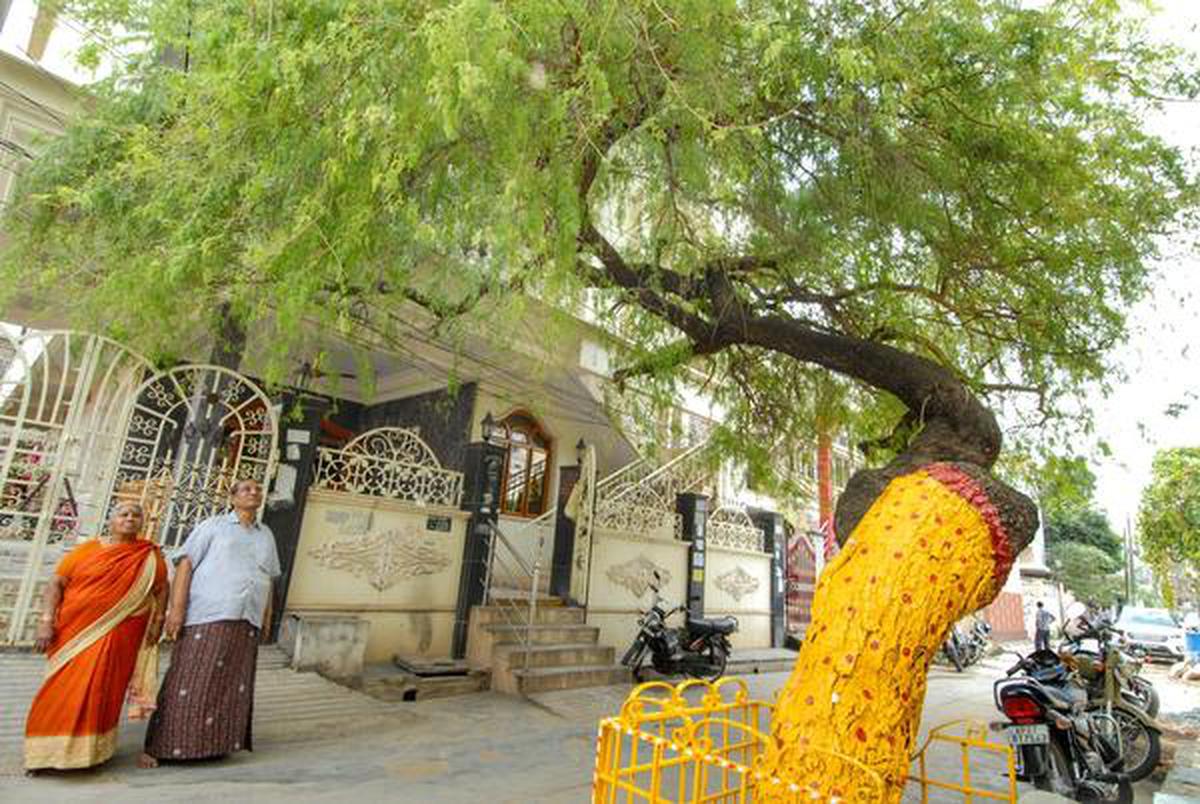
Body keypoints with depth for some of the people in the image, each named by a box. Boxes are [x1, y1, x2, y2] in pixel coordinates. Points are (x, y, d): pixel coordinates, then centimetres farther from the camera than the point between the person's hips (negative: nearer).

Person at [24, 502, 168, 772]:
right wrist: (45, 622, -8)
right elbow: (55, 584, 2)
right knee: (62, 692, 6)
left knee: (98, 691, -7)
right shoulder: (87, 549, 4)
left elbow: (161, 589, 8)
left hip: (116, 636, -1)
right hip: (74, 632, 2)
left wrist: (158, 620, -3)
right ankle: (48, 752, 23)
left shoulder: (150, 555, 4)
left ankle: (86, 751, 7)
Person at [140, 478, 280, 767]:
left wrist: (267, 616, 15)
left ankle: (212, 743, 16)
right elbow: (185, 563, -3)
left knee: (231, 686, 5)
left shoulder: (266, 534, 18)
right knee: (186, 683, -3)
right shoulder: (213, 525, 4)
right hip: (207, 615, -4)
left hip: (246, 622, 4)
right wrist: (176, 607, -13)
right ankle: (157, 746, 8)